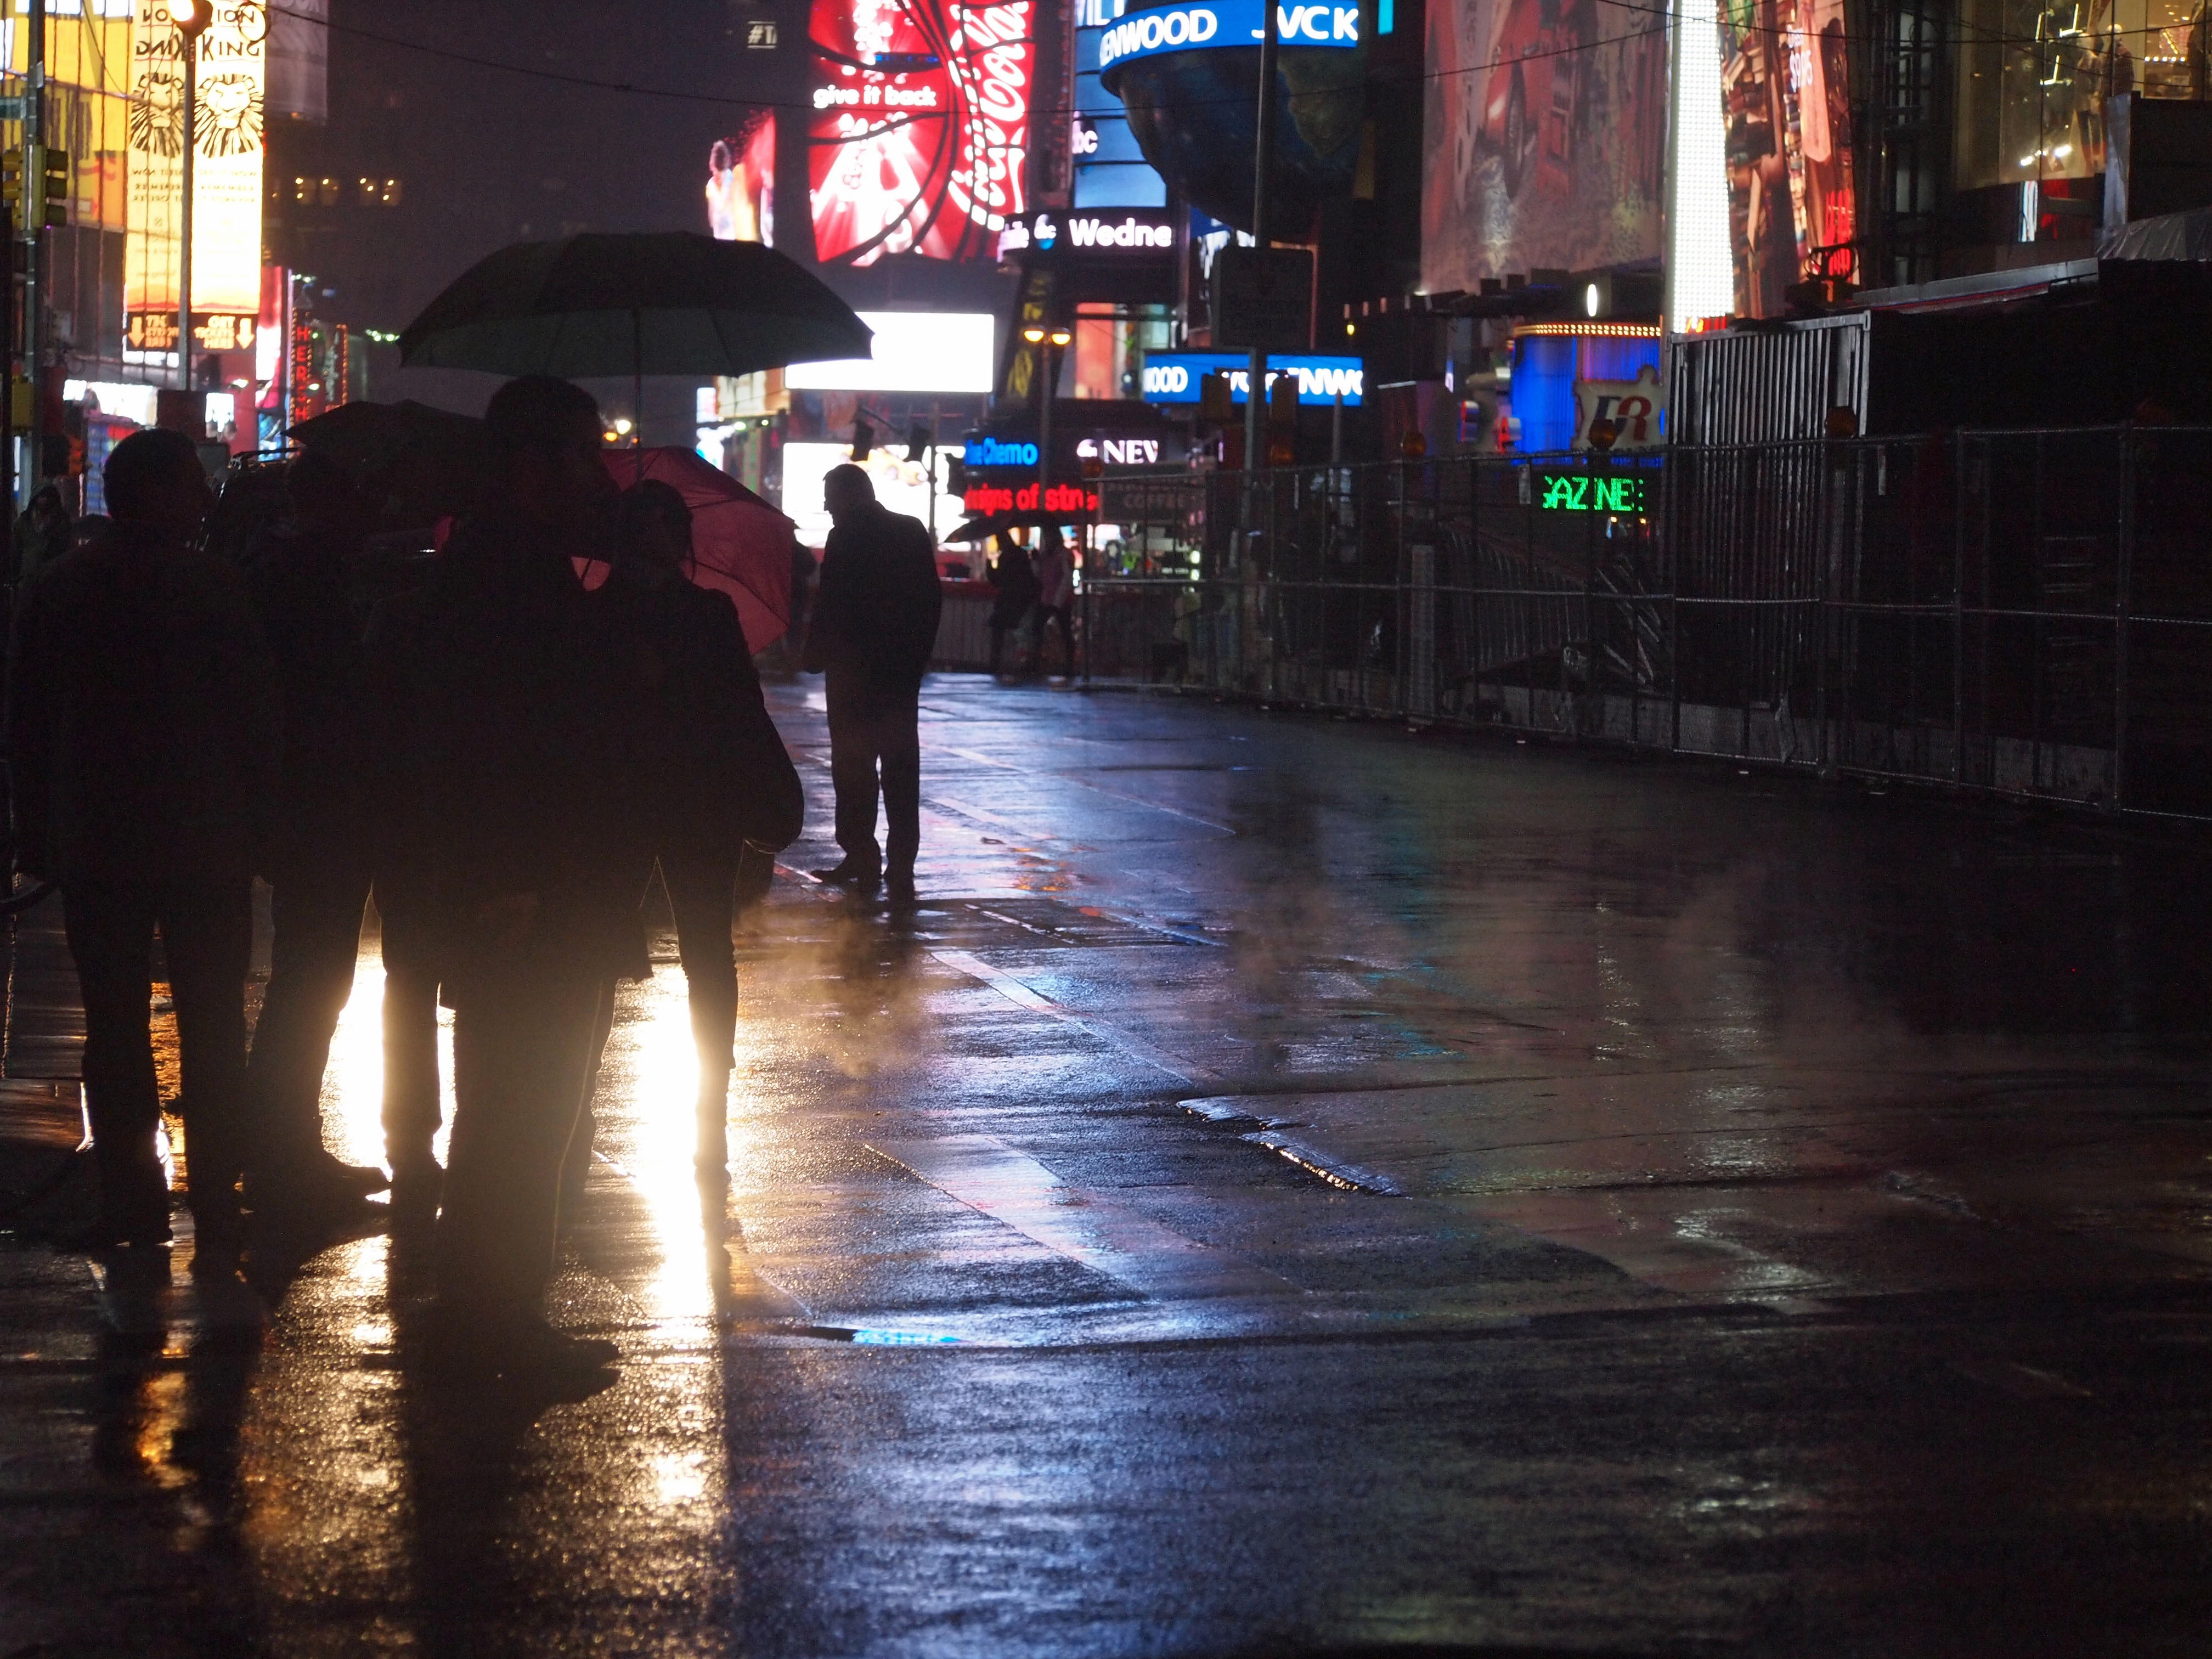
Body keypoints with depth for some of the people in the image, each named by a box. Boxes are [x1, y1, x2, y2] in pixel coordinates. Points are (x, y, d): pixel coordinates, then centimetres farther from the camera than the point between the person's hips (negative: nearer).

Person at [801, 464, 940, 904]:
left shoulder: (847, 538, -11)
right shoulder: (913, 533, 8)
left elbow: (830, 604, -14)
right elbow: (931, 600, 11)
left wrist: (816, 654, -4)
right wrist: (920, 651, 16)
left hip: (855, 667, -6)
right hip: (905, 666, 6)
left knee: (853, 761, 2)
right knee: (901, 766, 6)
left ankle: (861, 856, 1)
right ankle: (901, 865, 4)